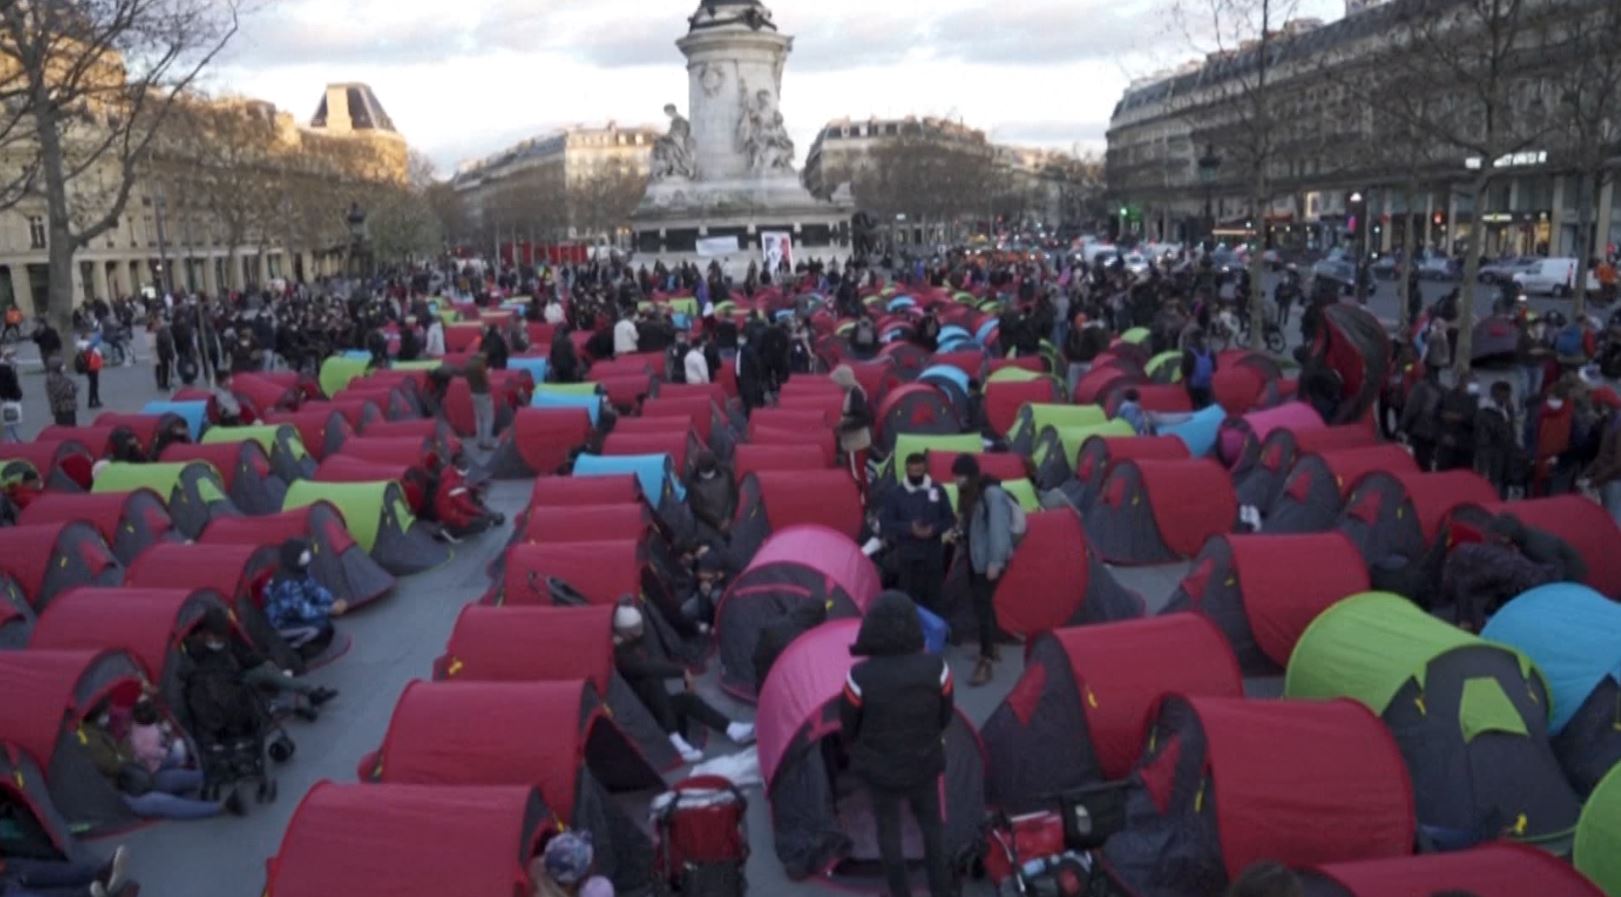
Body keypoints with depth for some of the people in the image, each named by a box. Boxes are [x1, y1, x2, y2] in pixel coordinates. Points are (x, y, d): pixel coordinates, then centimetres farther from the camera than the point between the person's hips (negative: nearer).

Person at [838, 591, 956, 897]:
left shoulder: (860, 677, -29)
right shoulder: (936, 668, -23)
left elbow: (848, 728, -11)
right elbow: (946, 717, -4)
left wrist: (861, 750, 12)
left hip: (879, 767, -2)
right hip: (924, 763, 2)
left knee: (888, 828, 20)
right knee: (931, 825, 24)